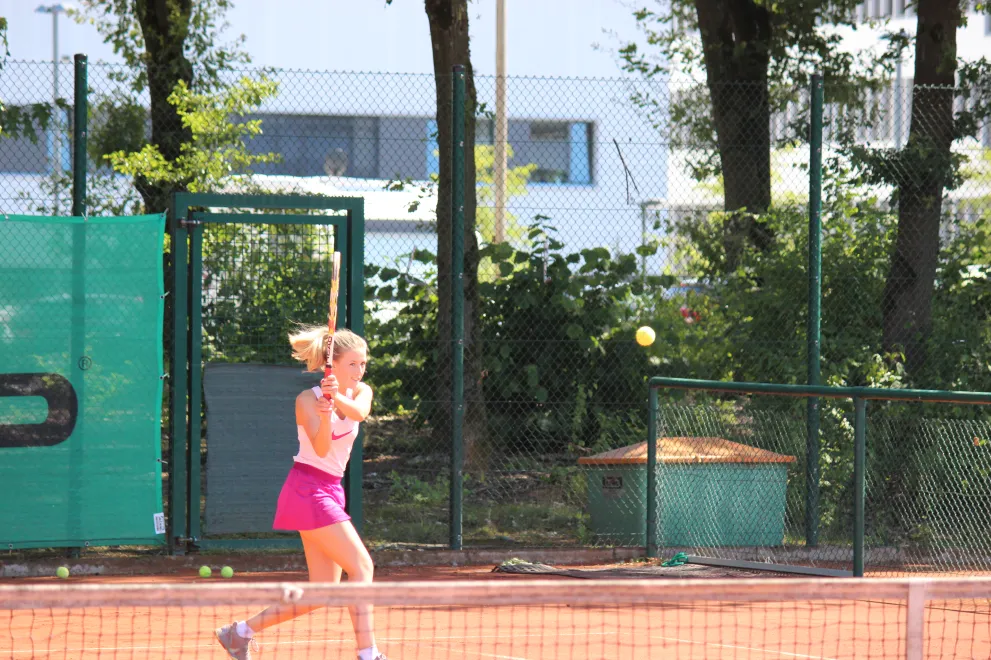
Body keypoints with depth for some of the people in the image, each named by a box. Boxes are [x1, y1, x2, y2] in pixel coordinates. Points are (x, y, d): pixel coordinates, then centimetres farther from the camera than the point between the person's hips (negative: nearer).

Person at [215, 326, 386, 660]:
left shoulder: (361, 392, 6)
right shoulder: (308, 399, -11)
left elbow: (359, 412, -19)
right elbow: (321, 448, -24)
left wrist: (338, 397, -39)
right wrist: (324, 416, -43)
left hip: (330, 492, 8)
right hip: (307, 491, -8)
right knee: (362, 567, -18)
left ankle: (240, 631, 15)